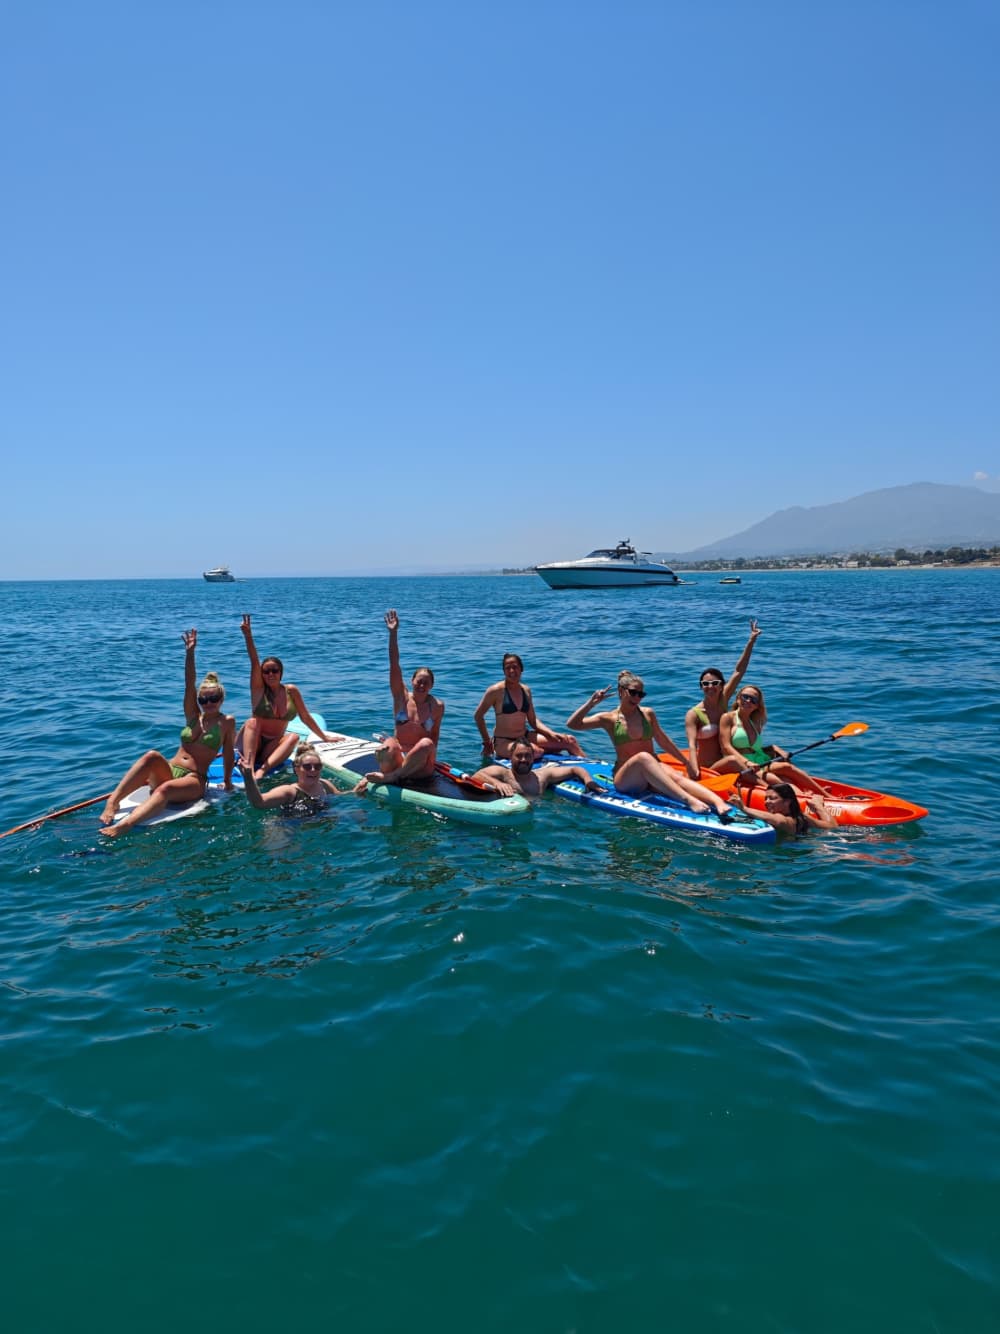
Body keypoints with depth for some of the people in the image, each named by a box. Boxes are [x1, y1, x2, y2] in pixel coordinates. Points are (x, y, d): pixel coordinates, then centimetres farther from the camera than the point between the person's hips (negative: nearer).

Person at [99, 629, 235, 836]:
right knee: (153, 756, -31)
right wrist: (190, 652, -5)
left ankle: (122, 826, -60)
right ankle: (113, 801, -41)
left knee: (165, 789, -38)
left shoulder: (226, 722, 6)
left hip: (194, 781, -4)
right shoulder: (193, 717, 15)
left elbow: (228, 753, 5)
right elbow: (189, 685, 5)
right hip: (168, 772, 4)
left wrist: (227, 782, 2)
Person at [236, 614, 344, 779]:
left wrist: (325, 737, 13)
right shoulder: (259, 689, -2)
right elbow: (254, 662, -16)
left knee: (294, 736, -26)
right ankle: (248, 767, -48)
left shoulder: (291, 691, 4)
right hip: (251, 744, -2)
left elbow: (306, 717, 11)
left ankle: (262, 769, -43)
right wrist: (248, 635, -32)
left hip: (273, 747, 2)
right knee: (252, 721, -29)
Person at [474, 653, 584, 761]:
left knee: (570, 741, -5)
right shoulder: (496, 691, -10)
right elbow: (478, 716, -2)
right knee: (536, 752, -37)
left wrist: (552, 733, -2)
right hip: (503, 742, -6)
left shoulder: (526, 690, 7)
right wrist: (487, 742, 0)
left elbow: (533, 721, 12)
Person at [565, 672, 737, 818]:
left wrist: (687, 761, 23)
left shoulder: (648, 714, 12)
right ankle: (689, 800, -53)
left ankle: (718, 802, -57)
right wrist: (591, 702, -11)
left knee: (676, 777, -31)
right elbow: (572, 724, -5)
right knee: (643, 757, -36)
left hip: (651, 774, 3)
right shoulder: (610, 718, 4)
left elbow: (663, 741, 23)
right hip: (625, 779, -3)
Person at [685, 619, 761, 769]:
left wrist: (751, 640, -1)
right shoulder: (693, 714, -10)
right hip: (707, 769, -6)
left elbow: (738, 672, 2)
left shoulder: (723, 700, 5)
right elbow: (692, 745, -21)